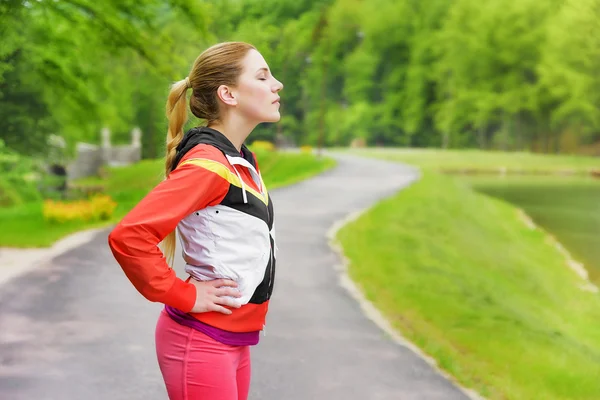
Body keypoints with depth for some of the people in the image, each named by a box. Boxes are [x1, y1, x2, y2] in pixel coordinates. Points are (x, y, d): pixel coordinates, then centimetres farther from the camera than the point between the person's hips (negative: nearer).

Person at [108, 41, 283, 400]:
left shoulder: (244, 161, 8)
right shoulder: (207, 164, -20)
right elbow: (128, 237, -30)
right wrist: (184, 297, -19)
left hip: (234, 341, 9)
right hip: (202, 343, -9)